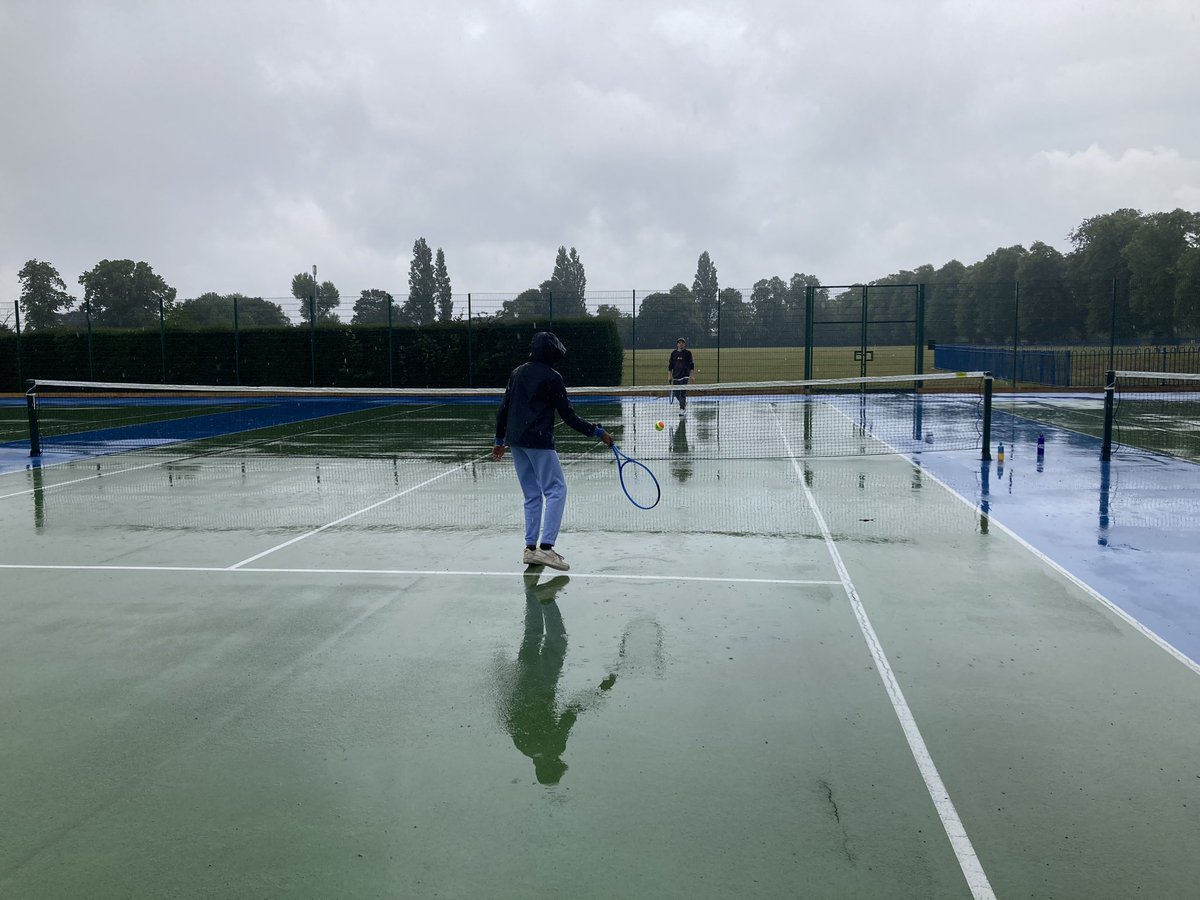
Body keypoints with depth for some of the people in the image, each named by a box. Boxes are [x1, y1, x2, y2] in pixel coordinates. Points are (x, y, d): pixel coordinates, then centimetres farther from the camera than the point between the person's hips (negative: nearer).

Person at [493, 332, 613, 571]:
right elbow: (568, 416, -7)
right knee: (556, 489, -4)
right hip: (539, 441, -7)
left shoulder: (517, 373, 13)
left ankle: (530, 548, 13)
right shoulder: (551, 377, -6)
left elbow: (503, 409, 14)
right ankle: (546, 547, -15)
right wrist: (598, 432, -2)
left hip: (515, 440, 7)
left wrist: (500, 440, 21)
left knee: (532, 495, 14)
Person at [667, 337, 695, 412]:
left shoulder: (688, 353, 1)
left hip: (684, 376, -4)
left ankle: (682, 409, -10)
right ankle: (684, 403, 32)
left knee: (683, 393, -12)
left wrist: (691, 375, -4)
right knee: (676, 393, 6)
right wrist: (670, 375, 9)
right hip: (675, 376, 4)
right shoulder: (673, 353, 8)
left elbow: (691, 364, 3)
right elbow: (670, 365, 13)